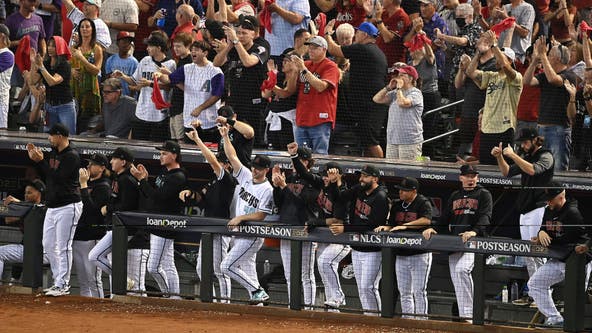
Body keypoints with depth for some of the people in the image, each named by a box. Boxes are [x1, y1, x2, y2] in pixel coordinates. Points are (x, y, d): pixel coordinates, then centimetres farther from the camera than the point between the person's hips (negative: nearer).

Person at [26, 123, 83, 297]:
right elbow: (45, 175, 19)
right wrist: (34, 158, 6)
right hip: (52, 207, 10)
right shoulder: (53, 153, 13)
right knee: (48, 245, 11)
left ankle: (62, 285, -6)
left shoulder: (72, 156, -14)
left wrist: (41, 160, -18)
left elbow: (57, 177, -22)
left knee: (63, 247, -9)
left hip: (68, 206, -10)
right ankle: (59, 281, 19)